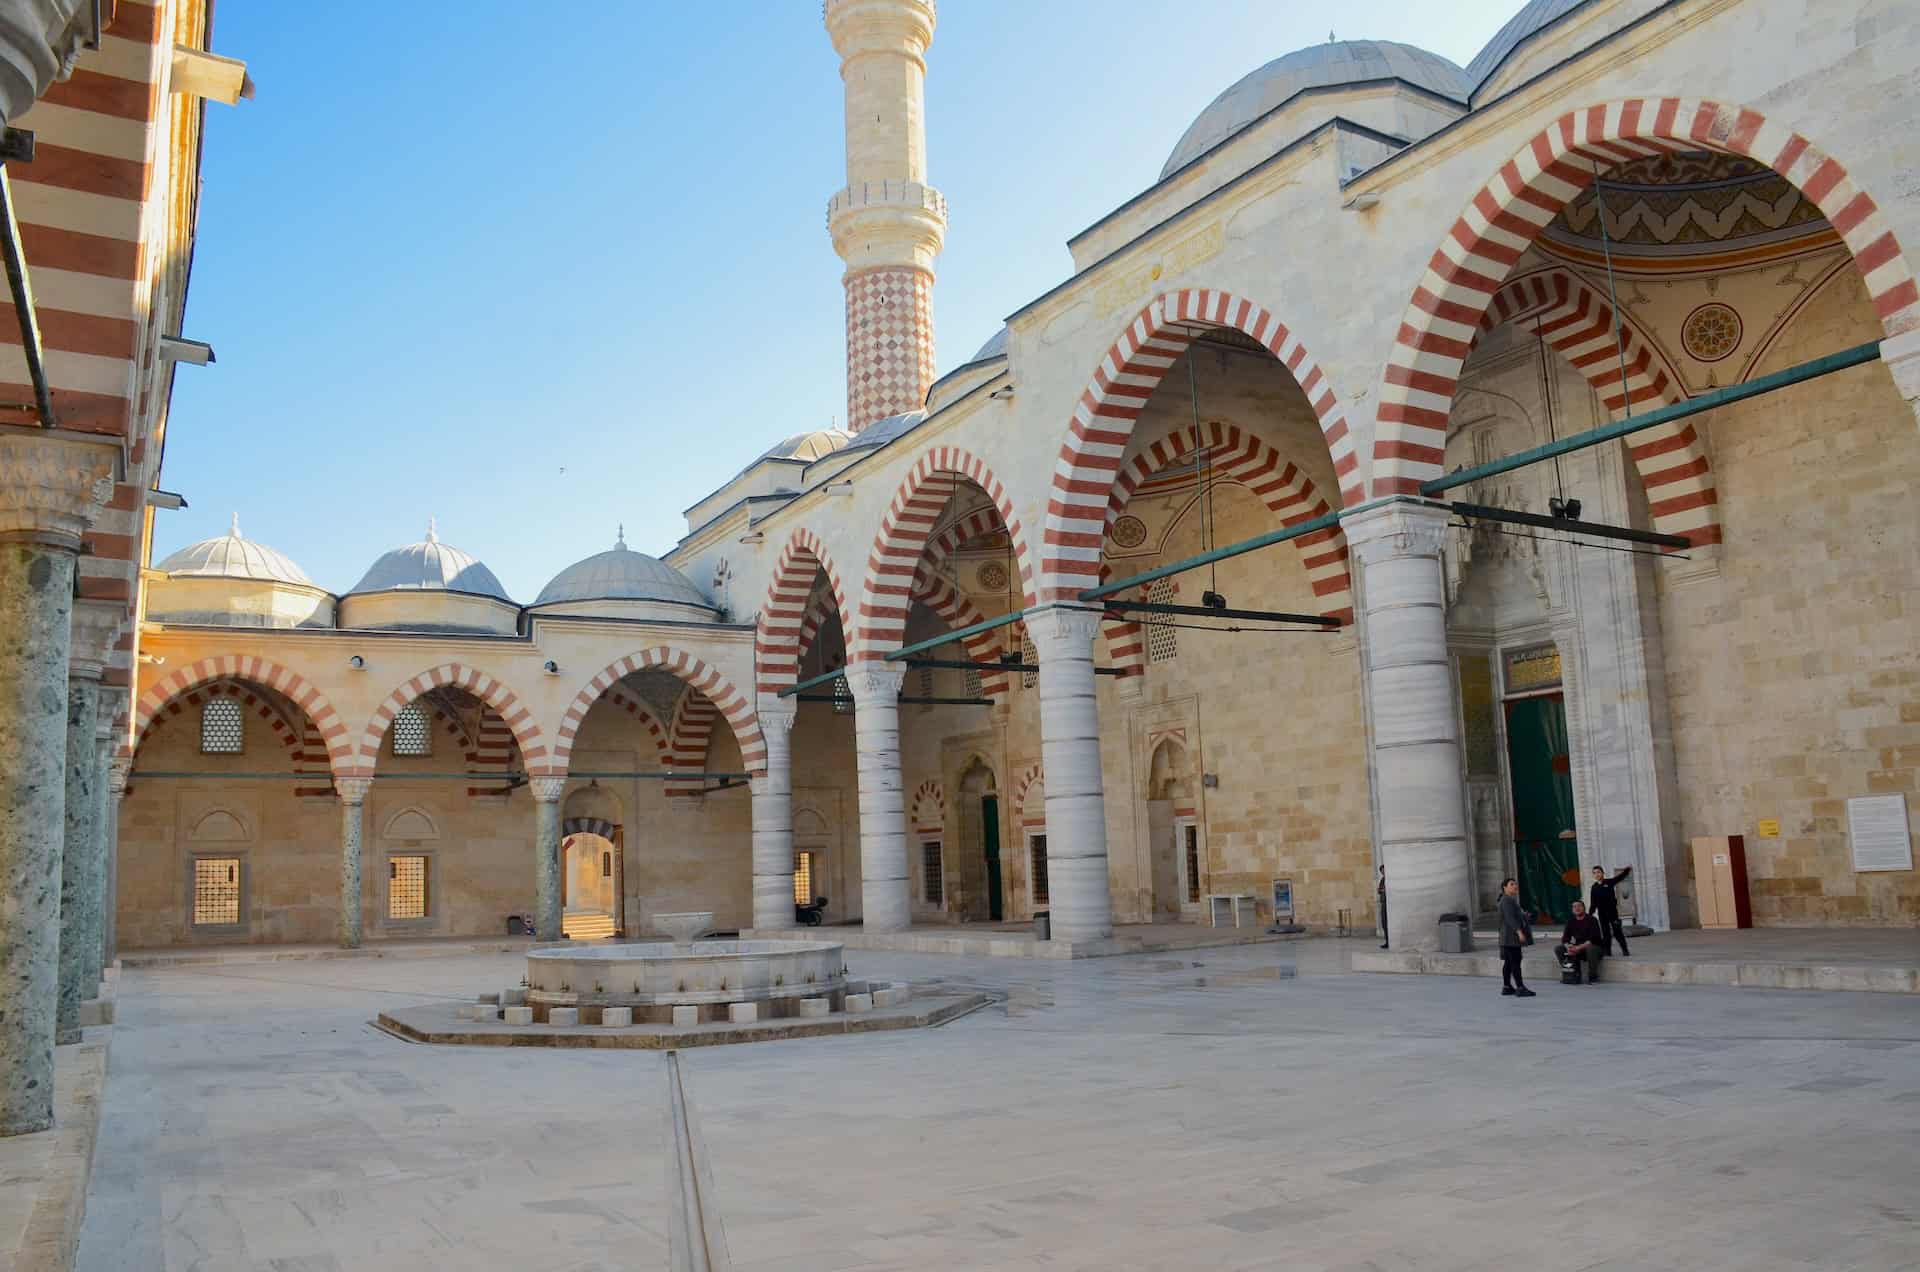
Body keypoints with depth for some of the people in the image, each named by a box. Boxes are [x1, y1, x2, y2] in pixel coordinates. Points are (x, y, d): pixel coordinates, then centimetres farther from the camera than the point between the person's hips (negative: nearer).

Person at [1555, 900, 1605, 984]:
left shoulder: (1592, 920, -9)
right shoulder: (1571, 921, 7)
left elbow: (1594, 939, -21)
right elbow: (1565, 938, 3)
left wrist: (1579, 947, -30)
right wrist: (1568, 946, -20)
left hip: (1592, 947, -5)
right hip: (1577, 949, 5)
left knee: (1591, 949, -39)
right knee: (1558, 949, -12)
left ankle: (1593, 977, -22)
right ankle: (1575, 975, -17)